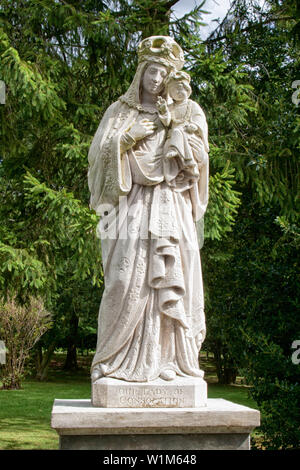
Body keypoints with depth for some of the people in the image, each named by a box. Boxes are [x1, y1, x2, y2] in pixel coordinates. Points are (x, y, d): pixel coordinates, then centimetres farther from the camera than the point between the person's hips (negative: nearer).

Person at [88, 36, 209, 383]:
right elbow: (99, 152, 5)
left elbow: (196, 158, 5)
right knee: (127, 280, -11)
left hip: (170, 208, 2)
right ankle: (117, 359, -3)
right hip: (131, 205, -1)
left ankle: (166, 358, -1)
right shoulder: (120, 111, 14)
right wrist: (130, 137, -7)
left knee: (169, 281, -6)